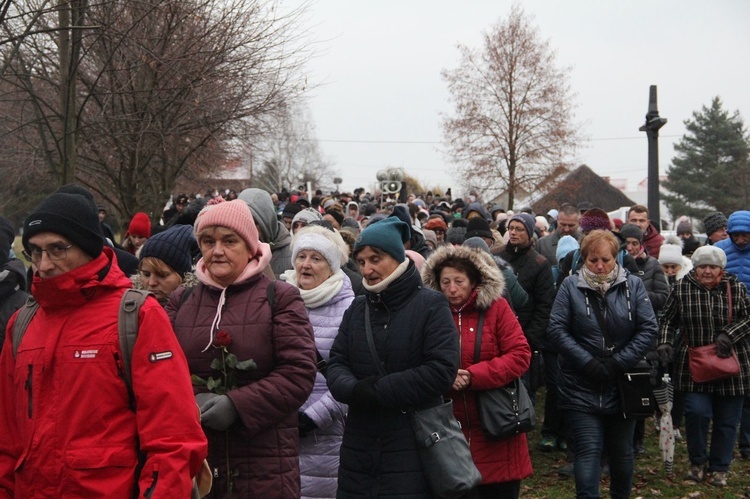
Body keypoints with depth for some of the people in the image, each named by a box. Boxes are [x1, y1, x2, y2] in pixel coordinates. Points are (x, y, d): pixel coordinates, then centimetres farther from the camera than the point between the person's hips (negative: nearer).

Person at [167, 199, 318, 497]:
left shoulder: (280, 298, 0)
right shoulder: (181, 301, 11)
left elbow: (299, 373, -8)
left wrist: (237, 405, -17)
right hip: (191, 460, 3)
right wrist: (190, 402, -15)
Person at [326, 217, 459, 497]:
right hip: (359, 448, 5)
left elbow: (442, 370, -14)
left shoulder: (431, 305, -4)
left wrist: (379, 390, -16)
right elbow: (336, 364, 7)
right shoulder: (356, 308, 14)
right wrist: (354, 390, -17)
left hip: (412, 450, -5)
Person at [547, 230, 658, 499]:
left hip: (622, 385, 2)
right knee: (588, 450, -7)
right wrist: (588, 363, -15)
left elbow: (648, 330, -3)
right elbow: (556, 329, -7)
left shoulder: (633, 285, 0)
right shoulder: (571, 285, -3)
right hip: (582, 388, -2)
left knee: (622, 451, 14)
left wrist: (617, 363, -11)